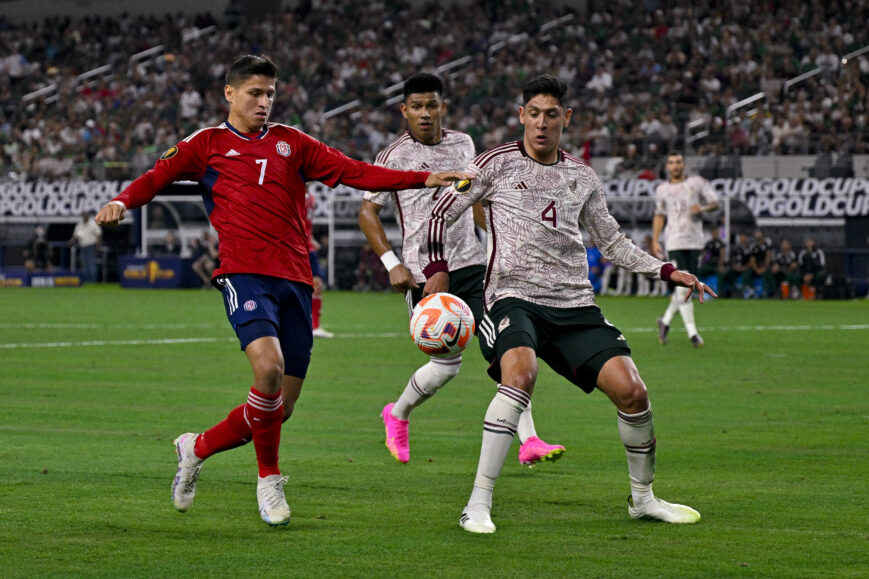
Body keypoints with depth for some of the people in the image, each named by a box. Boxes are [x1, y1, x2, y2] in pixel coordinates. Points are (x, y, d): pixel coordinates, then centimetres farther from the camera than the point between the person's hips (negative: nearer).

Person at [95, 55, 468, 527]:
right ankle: (269, 479, -8)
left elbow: (354, 172, 14)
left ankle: (197, 448, 26)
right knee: (268, 367, -29)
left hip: (295, 279, 4)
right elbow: (158, 176, 6)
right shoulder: (208, 144, 11)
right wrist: (123, 202, -16)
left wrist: (423, 179, 5)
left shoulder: (290, 143, 18)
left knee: (280, 409, 1)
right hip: (244, 272, -4)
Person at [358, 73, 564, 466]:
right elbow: (367, 213, -1)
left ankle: (529, 442, -12)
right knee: (446, 365, -4)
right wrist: (391, 263, -11)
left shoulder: (462, 144, 10)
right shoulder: (393, 157, -5)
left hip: (470, 264, 4)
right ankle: (397, 415, 26)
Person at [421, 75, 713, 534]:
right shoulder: (497, 165, 3)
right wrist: (437, 270, -5)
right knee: (520, 375, -34)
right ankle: (478, 505, -32)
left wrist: (666, 271, 16)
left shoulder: (582, 177, 15)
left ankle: (642, 498, 15)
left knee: (631, 391, -10)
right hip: (513, 296, -4)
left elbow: (611, 242, 25)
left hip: (576, 305, 4)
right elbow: (440, 215, 8)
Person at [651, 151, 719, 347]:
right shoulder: (662, 189, 10)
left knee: (686, 287, 4)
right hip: (674, 241, -1)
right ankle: (692, 331, -12)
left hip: (695, 241, 1)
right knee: (683, 285, -13)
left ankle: (666, 320, 25)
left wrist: (703, 208, -15)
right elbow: (659, 216, 19)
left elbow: (715, 203, 7)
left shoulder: (697, 182, 5)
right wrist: (655, 241, 11)